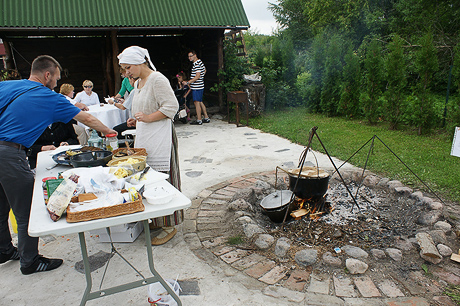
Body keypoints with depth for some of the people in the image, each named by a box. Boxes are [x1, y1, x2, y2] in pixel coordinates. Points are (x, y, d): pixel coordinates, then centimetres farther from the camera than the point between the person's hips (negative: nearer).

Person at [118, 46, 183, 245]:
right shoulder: (138, 83, 18)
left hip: (160, 139, -9)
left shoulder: (157, 80, -11)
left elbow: (172, 106, -17)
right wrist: (136, 121, 12)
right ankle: (153, 219, 25)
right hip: (144, 139, 9)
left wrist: (148, 118, -21)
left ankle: (169, 226, 5)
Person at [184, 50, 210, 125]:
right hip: (199, 86, 10)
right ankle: (206, 118, 19)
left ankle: (199, 120, -2)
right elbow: (204, 70, 29)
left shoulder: (197, 64, -16)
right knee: (200, 102, 14)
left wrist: (187, 82, -22)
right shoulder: (200, 62, 14)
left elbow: (197, 76, -22)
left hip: (197, 87, -10)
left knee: (197, 102, -6)